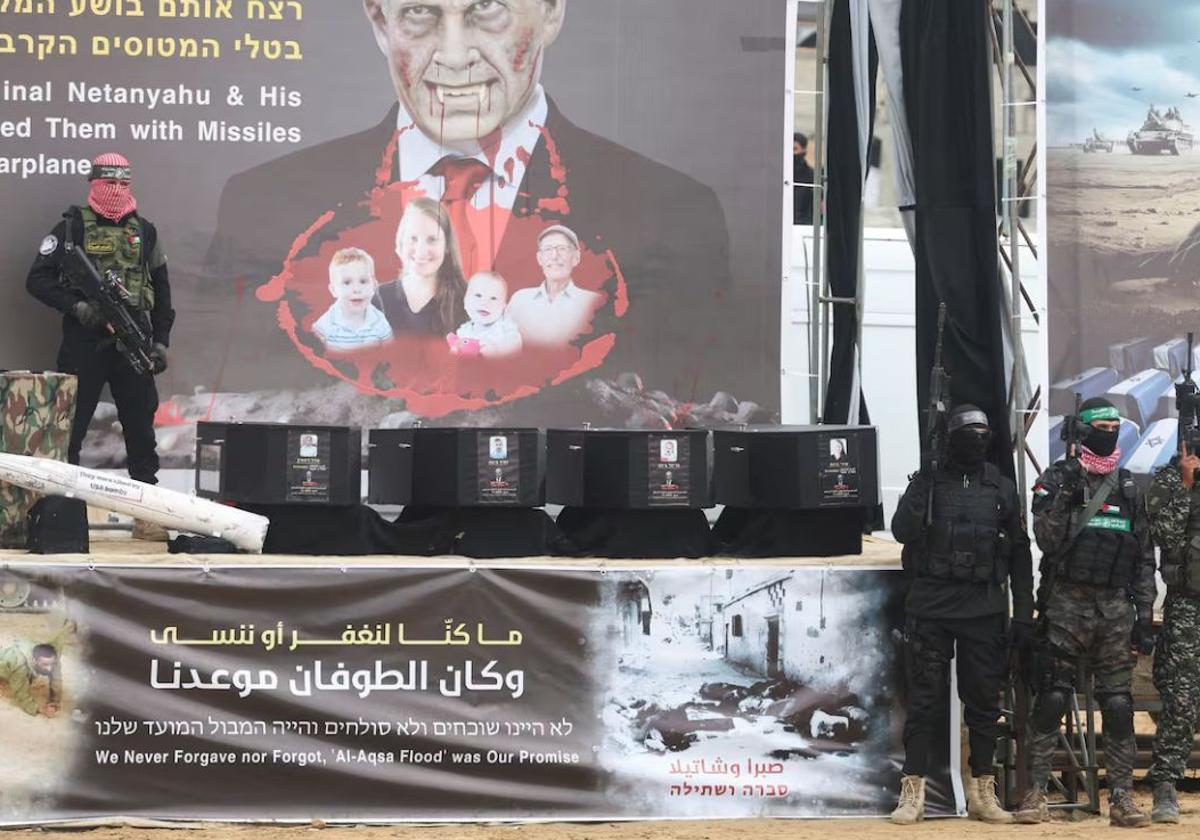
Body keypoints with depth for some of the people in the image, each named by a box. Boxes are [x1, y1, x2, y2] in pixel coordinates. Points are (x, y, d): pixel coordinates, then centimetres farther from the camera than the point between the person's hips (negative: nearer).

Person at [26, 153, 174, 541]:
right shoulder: (71, 228, 2)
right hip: (83, 344, -3)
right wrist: (76, 306, -16)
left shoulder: (145, 232, 12)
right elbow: (37, 279, -3)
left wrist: (161, 340, 10)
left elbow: (162, 290, 17)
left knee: (140, 428, 2)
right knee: (69, 428, 0)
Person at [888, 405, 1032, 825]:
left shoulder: (1002, 489, 9)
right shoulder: (928, 482, 3)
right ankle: (912, 791, 3)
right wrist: (921, 489, -21)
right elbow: (902, 531, -10)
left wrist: (1024, 609, 5)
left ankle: (982, 792, 14)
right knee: (925, 699, -1)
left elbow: (1020, 553, 10)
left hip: (984, 608, 2)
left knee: (984, 699, 5)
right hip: (931, 606, -2)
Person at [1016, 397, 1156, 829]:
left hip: (1116, 608, 3)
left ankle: (1121, 799, 5)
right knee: (1051, 700, -4)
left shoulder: (1129, 488, 13)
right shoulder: (1057, 479, 1)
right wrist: (1065, 495, -21)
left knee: (1118, 704, 1)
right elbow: (1047, 539, -10)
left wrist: (1144, 611, 7)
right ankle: (1036, 793, 0)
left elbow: (1144, 556, 14)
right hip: (1067, 604, -3)